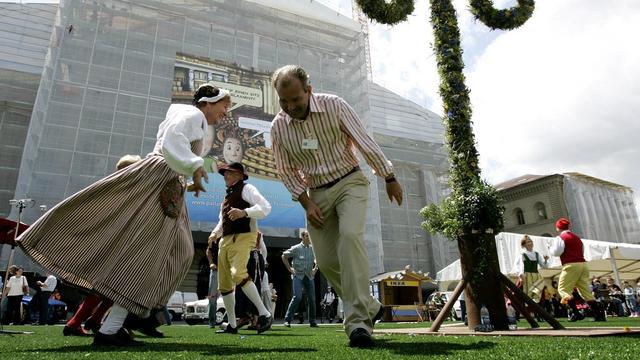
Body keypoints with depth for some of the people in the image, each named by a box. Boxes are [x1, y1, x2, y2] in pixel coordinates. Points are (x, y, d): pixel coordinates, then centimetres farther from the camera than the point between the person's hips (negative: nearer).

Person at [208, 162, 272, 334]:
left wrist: (244, 212, -29)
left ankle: (264, 313, -21)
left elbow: (265, 207, -15)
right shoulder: (228, 195, 25)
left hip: (242, 238, -9)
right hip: (225, 241, 9)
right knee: (224, 284, 9)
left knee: (238, 274, -30)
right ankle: (232, 325, 21)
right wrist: (215, 233, 14)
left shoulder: (246, 188, -1)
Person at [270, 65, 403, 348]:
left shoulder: (334, 106, -14)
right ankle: (370, 307, 21)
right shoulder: (278, 127, -6)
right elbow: (287, 171, 3)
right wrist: (306, 203, -6)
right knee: (326, 261, 0)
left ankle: (358, 321, -26)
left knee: (350, 235, -30)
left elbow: (365, 142, -9)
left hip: (350, 182, -3)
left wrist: (389, 178, -4)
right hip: (316, 194, 4)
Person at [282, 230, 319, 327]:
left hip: (309, 276, 4)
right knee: (297, 297, -18)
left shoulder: (313, 249, 7)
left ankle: (312, 321, 15)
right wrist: (289, 268, -1)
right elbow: (284, 256, 1)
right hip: (298, 276, -4)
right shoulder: (296, 248, -5)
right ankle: (287, 319, -9)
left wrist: (315, 268, 12)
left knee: (312, 299, 4)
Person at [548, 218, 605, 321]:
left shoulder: (560, 238, -2)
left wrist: (550, 248, 7)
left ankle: (576, 313, -16)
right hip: (583, 264, 8)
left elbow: (556, 252, -12)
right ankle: (599, 314, 1)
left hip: (571, 265, -7)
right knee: (585, 290, 10)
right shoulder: (577, 238, 22)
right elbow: (582, 251, 26)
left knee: (563, 289, -2)